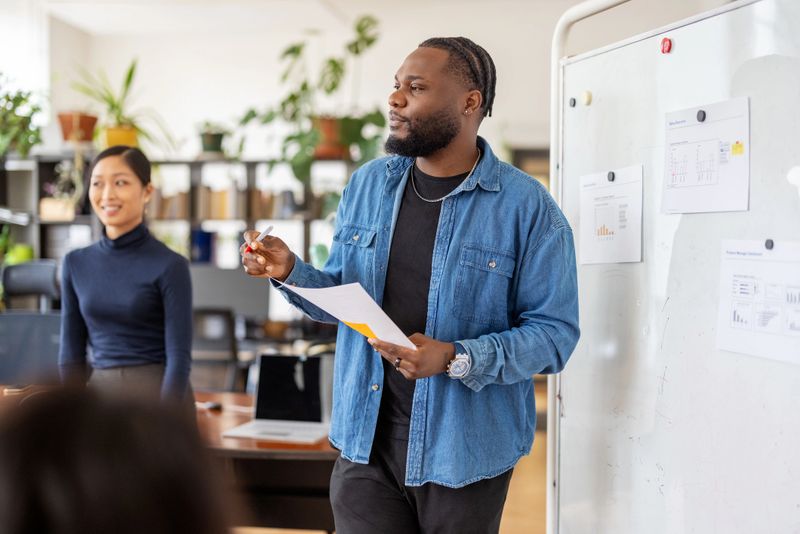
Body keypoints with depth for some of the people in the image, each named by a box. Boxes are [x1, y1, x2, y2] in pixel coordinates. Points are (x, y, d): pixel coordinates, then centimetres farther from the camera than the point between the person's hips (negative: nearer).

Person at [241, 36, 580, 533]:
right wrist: (291, 272, -7)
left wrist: (456, 360, -24)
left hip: (464, 453, -3)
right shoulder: (367, 184, 5)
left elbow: (554, 332, -10)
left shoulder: (527, 206, -10)